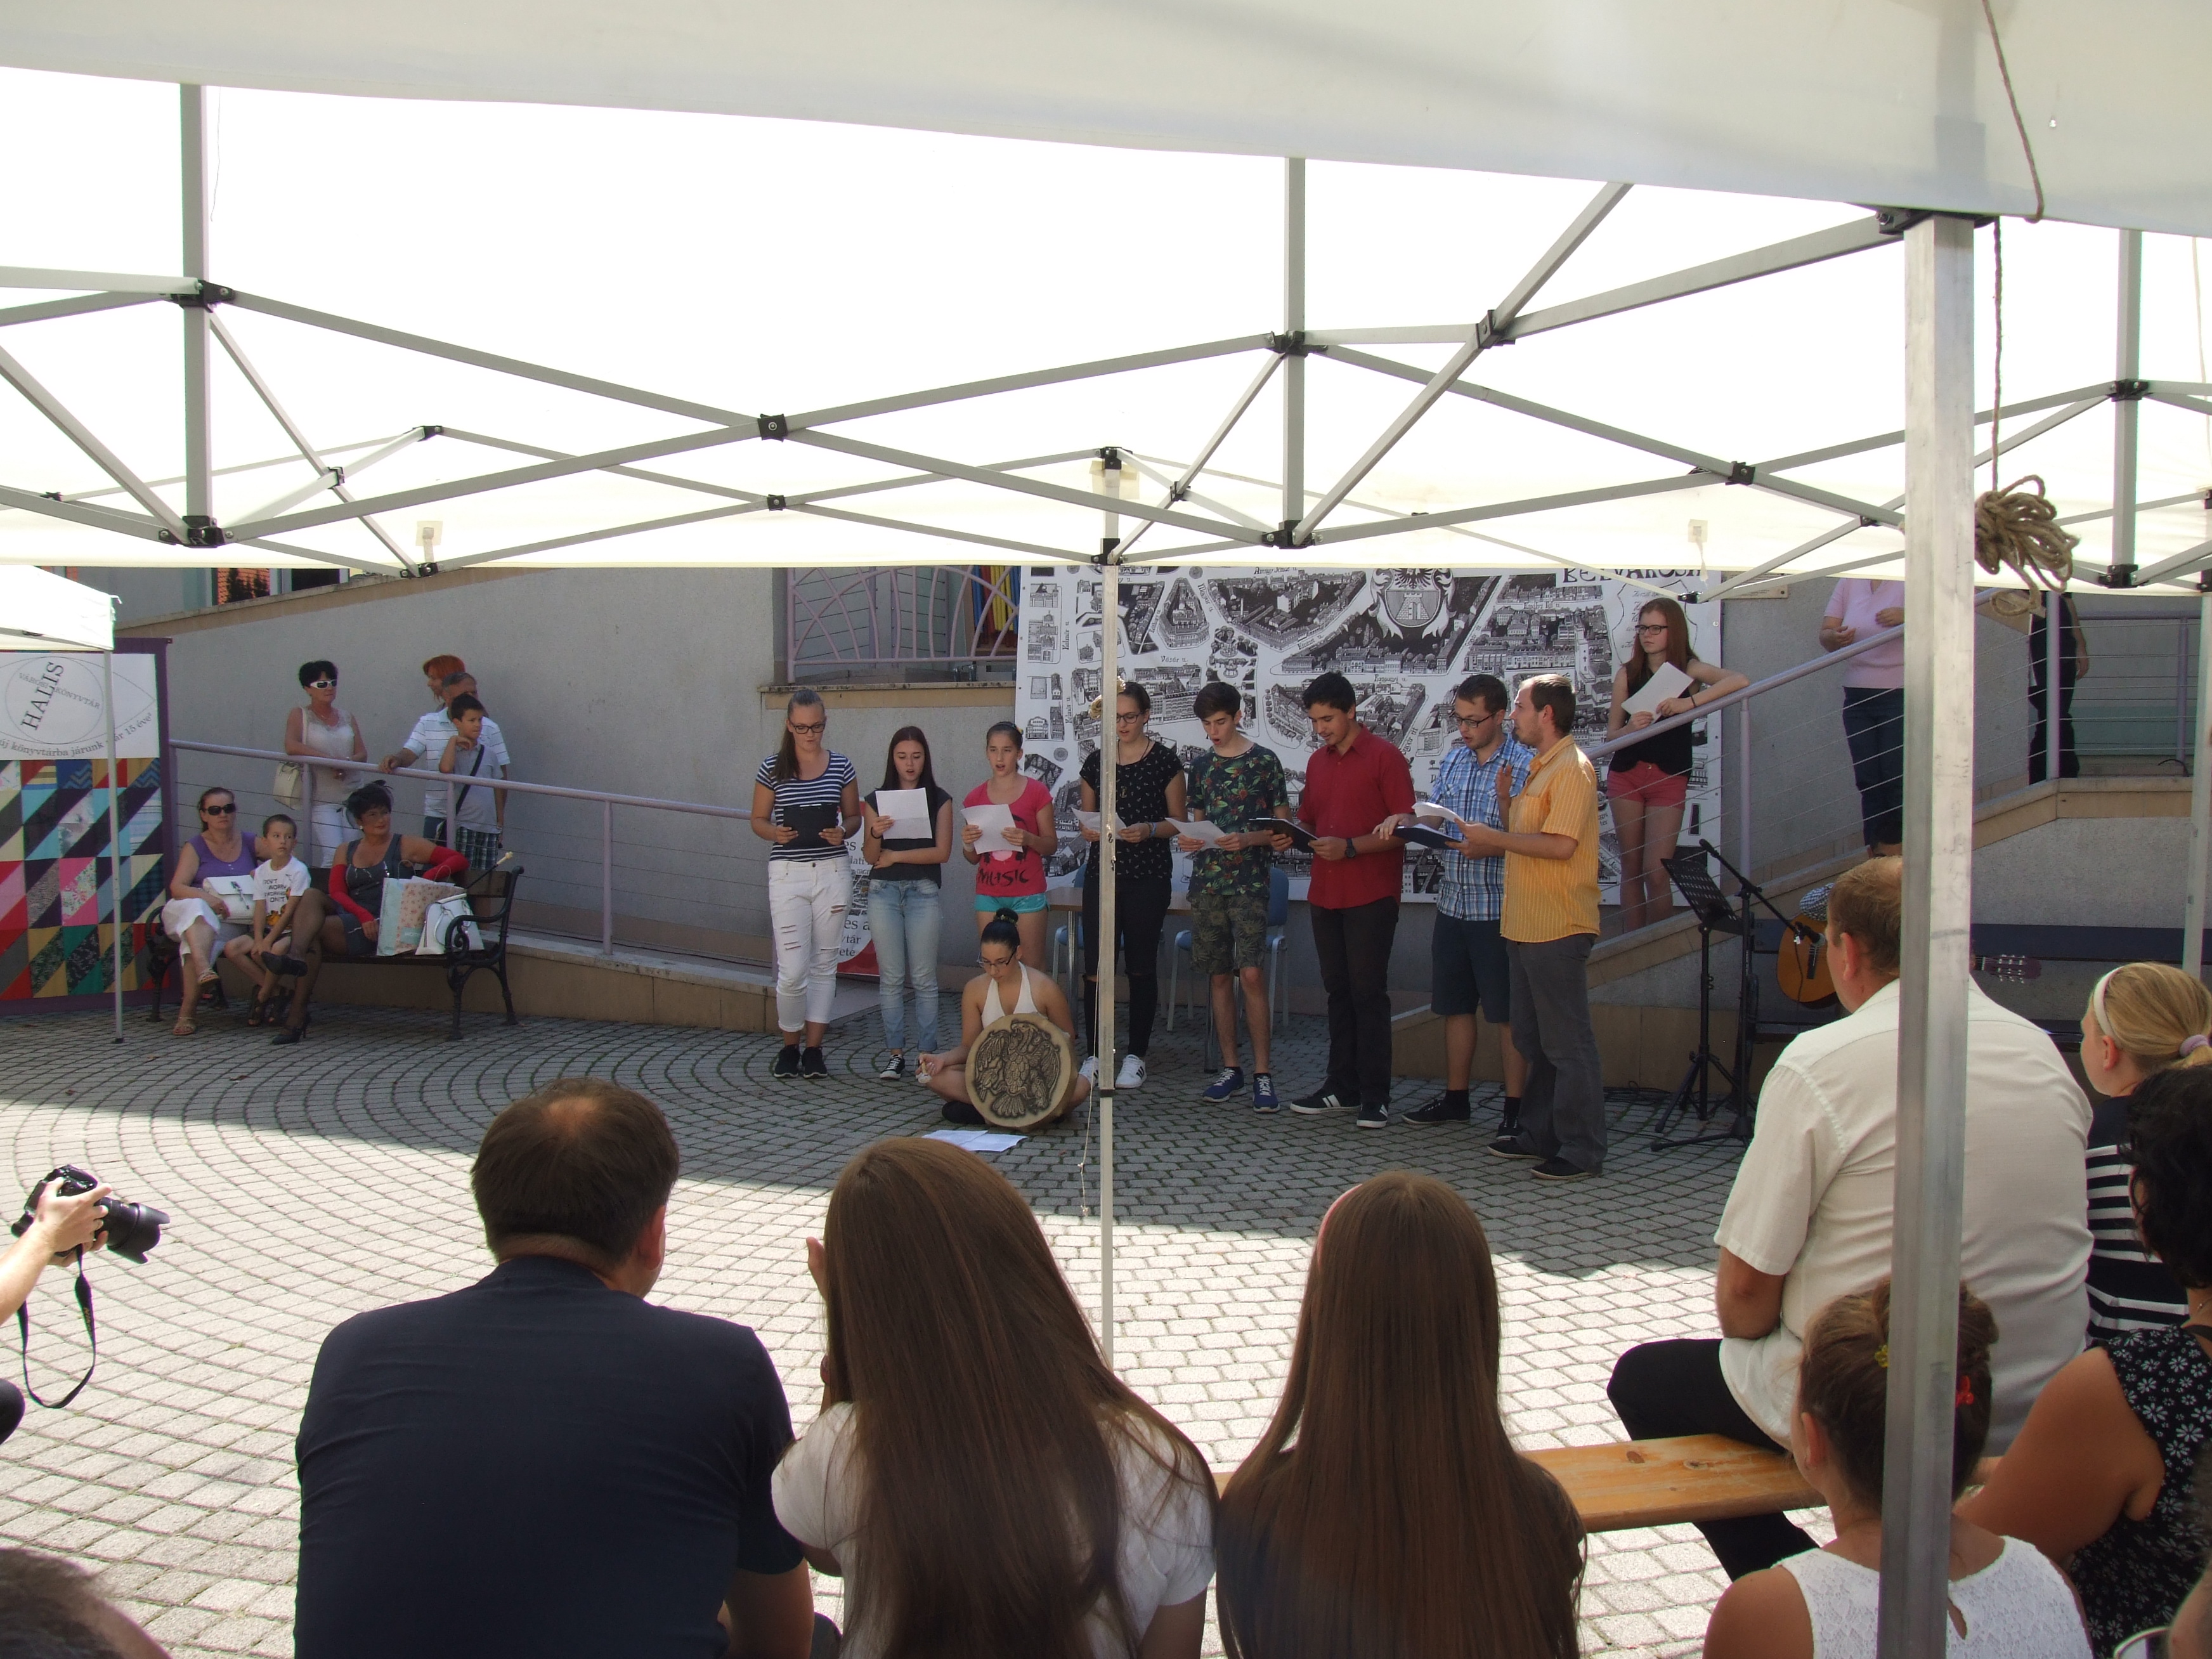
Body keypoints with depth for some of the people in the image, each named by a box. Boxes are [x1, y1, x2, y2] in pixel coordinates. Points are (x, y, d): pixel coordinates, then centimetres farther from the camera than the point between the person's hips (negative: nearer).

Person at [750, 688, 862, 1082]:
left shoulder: (840, 766, 4)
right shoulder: (773, 768, 0)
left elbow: (855, 816, 11)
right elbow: (758, 820, 6)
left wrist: (842, 832, -11)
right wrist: (775, 833, -15)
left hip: (832, 872, 2)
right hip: (788, 875, -2)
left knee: (824, 964, 9)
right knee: (793, 970, -6)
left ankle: (814, 1049, 19)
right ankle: (790, 1047, 15)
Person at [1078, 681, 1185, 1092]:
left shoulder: (1165, 759, 0)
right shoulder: (1096, 760, 10)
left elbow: (1178, 822, 1)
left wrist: (1149, 830, -17)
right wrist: (1091, 830, -5)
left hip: (1149, 874, -3)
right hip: (1102, 871, 3)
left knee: (1141, 965, 3)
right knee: (1096, 964, -2)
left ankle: (1136, 1054, 13)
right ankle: (1095, 1054, 8)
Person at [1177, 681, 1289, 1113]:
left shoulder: (1264, 761, -1)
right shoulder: (1201, 766, 13)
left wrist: (1248, 840, -17)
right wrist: (1189, 840, -2)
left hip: (1250, 880, -5)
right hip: (1207, 879, 5)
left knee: (1251, 974, -12)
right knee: (1219, 976, 7)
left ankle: (1262, 1073, -5)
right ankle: (1230, 1068, 15)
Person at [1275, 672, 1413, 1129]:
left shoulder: (1384, 757, -6)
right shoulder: (1317, 762, 15)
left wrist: (1350, 847, -19)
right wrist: (1291, 836, 2)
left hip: (1371, 895, -6)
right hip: (1325, 894, 6)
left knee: (1368, 993, -4)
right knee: (1338, 990, 11)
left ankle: (1375, 1095, 2)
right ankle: (1341, 1085, 19)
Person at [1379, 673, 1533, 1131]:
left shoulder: (1525, 765, -11)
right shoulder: (1453, 759, 10)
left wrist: (1493, 845, -29)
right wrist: (1406, 819, -5)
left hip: (1499, 908, -7)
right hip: (1452, 904, 7)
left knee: (1507, 1013, 2)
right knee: (1453, 1006, 15)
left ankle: (1515, 1107, 12)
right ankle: (1455, 1099, 27)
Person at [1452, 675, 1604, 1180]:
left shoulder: (1572, 768, -14)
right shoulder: (1539, 768, 18)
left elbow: (1561, 845, -24)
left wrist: (1494, 838, -14)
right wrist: (1505, 799, 5)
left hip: (1558, 929, -10)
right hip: (1525, 925, 10)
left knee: (1567, 1043, -4)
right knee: (1533, 1039, 16)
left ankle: (1582, 1149, 3)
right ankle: (1540, 1133, 26)